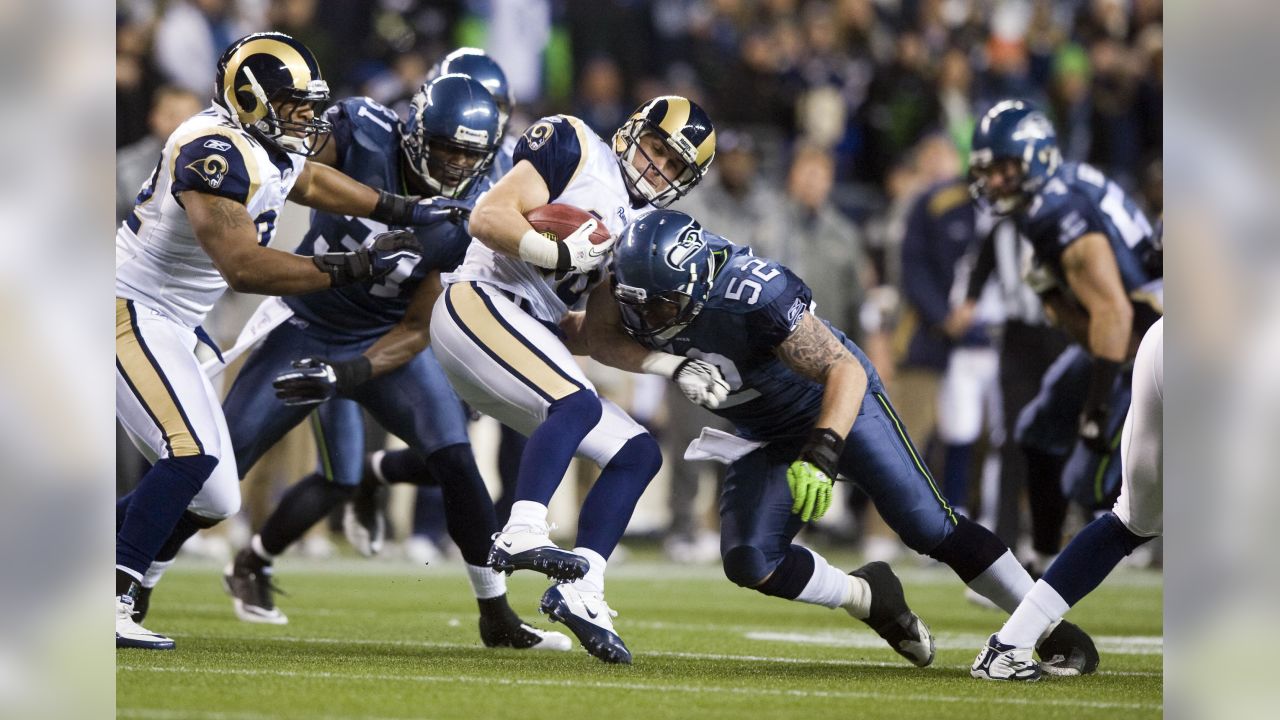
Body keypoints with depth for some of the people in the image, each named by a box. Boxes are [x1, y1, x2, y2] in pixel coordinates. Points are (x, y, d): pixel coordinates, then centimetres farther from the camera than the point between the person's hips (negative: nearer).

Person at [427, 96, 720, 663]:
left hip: (532, 338, 9)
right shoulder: (579, 153, -3)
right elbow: (488, 217, -12)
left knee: (637, 454, 2)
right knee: (579, 404, -31)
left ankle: (580, 593, -5)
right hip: (480, 303, -9)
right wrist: (562, 255, -24)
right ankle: (522, 534, -42)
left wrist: (678, 367, 3)